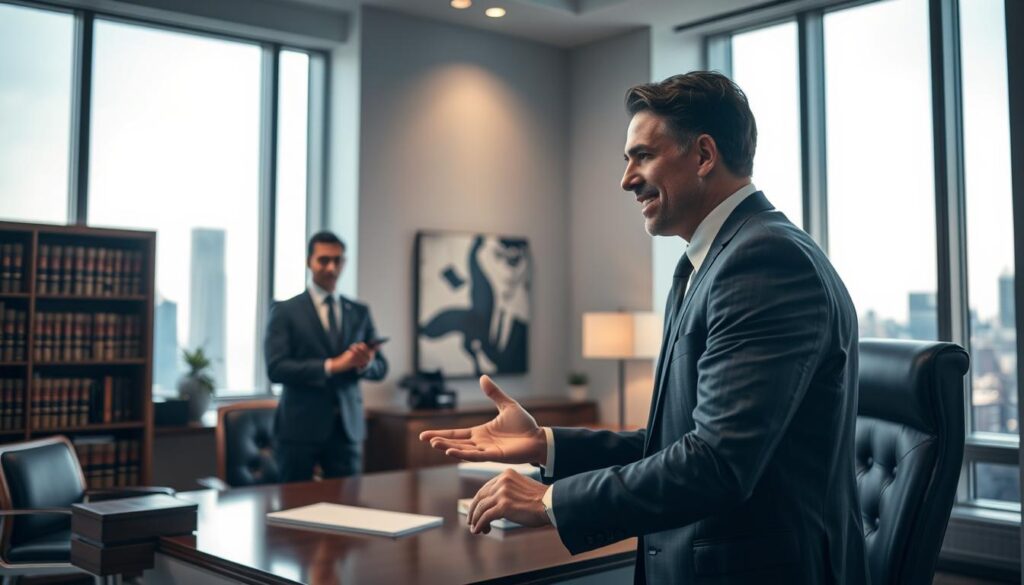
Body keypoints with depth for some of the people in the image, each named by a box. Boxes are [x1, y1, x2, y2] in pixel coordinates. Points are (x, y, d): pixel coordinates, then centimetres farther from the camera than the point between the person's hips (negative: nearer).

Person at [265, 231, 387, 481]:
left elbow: (381, 368, 10)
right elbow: (276, 368, -11)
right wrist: (331, 366, -21)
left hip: (347, 426, 3)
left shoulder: (360, 312, 11)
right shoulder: (285, 311, -1)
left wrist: (365, 363, -13)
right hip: (300, 427, -3)